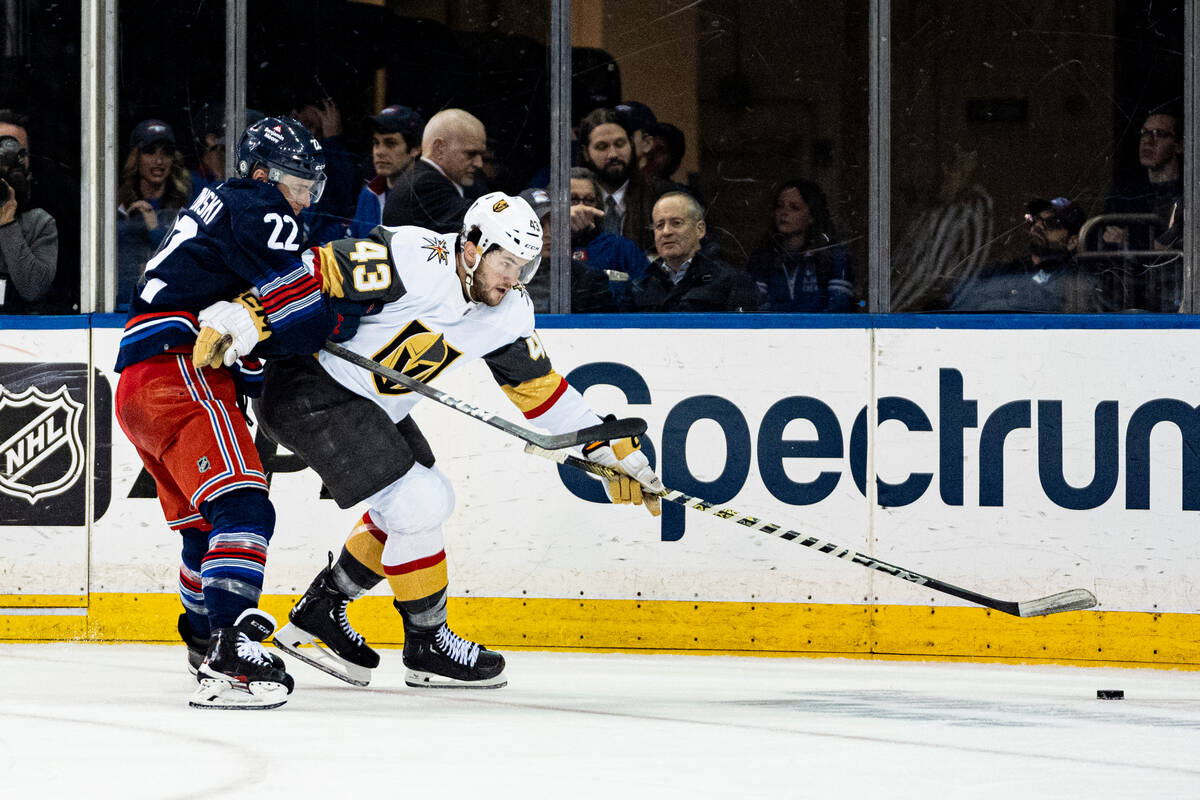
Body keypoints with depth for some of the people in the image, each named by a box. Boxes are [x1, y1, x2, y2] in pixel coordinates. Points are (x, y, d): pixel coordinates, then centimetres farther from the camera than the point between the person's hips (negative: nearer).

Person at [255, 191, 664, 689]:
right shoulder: (410, 260, -26)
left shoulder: (508, 313, -1)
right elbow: (314, 271, -28)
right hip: (311, 390, -10)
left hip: (370, 405, 10)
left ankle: (319, 613, 25)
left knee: (430, 501, 15)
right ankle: (426, 646, 4)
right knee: (419, 504, -13)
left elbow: (540, 388, 8)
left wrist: (612, 450, 5)